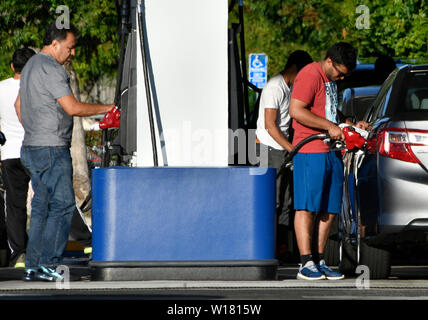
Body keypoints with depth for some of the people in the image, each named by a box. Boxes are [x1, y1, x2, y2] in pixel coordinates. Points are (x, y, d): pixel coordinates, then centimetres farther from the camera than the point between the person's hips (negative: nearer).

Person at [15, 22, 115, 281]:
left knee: (41, 207, 11)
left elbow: (19, 104, 28)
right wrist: (104, 109, -8)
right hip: (52, 150, -10)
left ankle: (33, 267, 10)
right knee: (63, 205, -8)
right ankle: (47, 265, -11)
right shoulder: (51, 69, -15)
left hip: (32, 149, 10)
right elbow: (73, 108, -19)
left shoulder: (32, 66, 18)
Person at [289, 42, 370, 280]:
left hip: (332, 152, 9)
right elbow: (296, 110, -18)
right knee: (307, 207, -10)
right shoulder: (310, 75, -9)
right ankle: (306, 264, -14)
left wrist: (353, 125, 18)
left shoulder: (332, 80, 21)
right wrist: (330, 126, -18)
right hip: (311, 151, -9)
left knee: (329, 211, 6)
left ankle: (319, 261, 9)